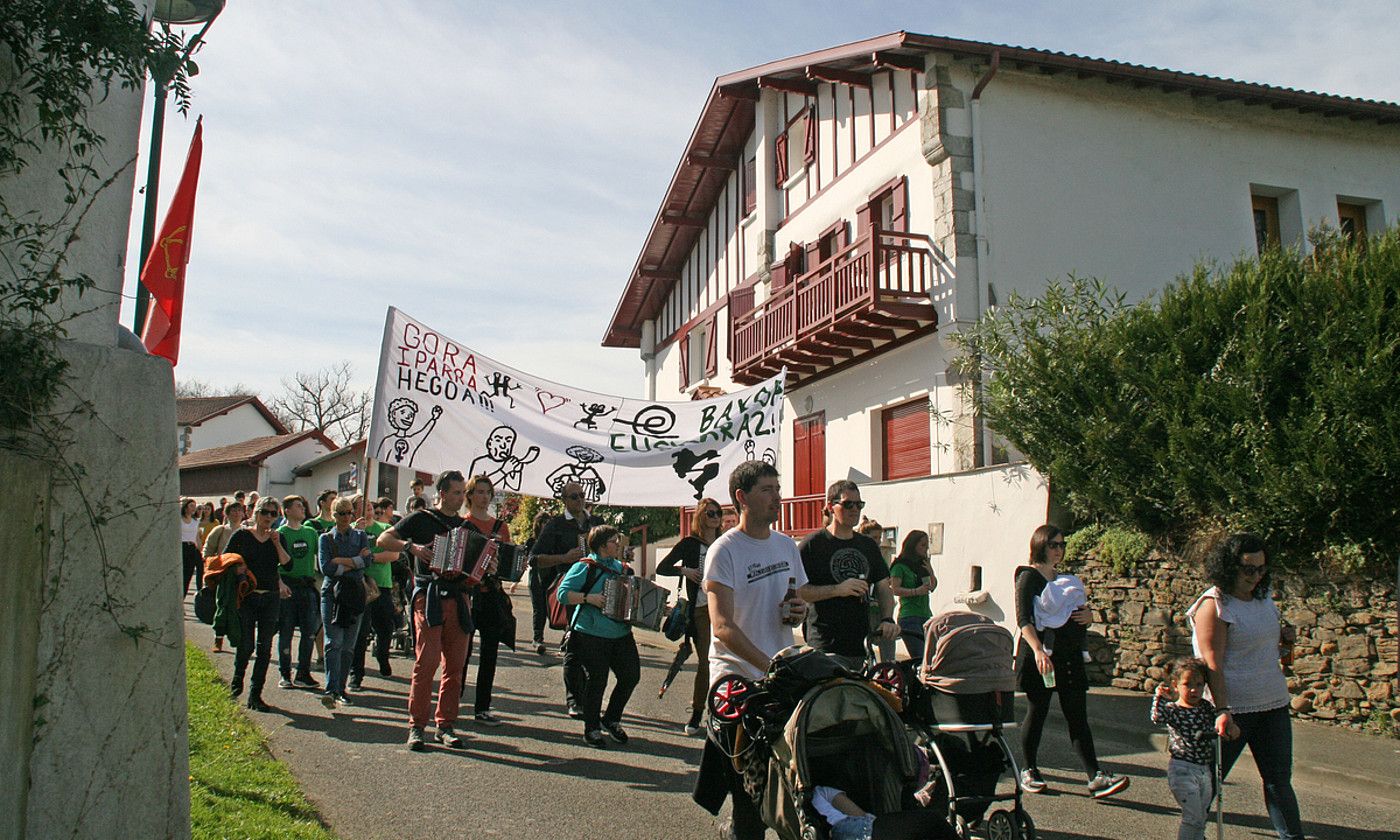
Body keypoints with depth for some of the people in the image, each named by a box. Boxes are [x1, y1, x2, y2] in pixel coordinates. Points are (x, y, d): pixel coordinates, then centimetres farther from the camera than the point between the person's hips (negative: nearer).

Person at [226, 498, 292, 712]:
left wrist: (277, 543, -12)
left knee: (264, 647, 1)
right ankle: (237, 678, 29)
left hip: (271, 598, 3)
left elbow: (287, 564, -3)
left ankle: (255, 694, 8)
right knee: (246, 645, -2)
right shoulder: (242, 535, 1)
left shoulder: (278, 538, 9)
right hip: (246, 596, -2)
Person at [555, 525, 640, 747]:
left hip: (621, 634, 6)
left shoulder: (622, 568, 14)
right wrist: (589, 598, -21)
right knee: (596, 681, -4)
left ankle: (611, 720, 24)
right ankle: (591, 729, 14)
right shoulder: (584, 567, -5)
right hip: (592, 635, -6)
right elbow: (563, 593, -11)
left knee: (631, 675, 3)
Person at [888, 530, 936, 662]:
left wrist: (931, 572, 2)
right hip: (909, 617, -7)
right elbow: (895, 589, -13)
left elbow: (933, 587, 18)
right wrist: (915, 591, -24)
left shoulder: (923, 564, 19)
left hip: (926, 615, 7)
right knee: (919, 658, -17)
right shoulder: (900, 565, -3)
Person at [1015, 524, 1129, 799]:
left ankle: (1096, 778, -2)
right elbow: (1023, 618, -15)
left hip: (1070, 655, 6)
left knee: (1078, 717, 1)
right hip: (1042, 656, -6)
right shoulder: (1029, 577, -4)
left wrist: (1088, 616, 0)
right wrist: (1037, 650, -29)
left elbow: (1079, 615, 25)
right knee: (1037, 713, 2)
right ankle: (1029, 771, 15)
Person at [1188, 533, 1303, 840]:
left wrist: (1283, 640, 4)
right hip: (1233, 707, -6)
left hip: (1273, 704, 7)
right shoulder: (1215, 605, -15)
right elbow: (1212, 664, -18)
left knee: (1279, 780, 12)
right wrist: (1222, 710, -25)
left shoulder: (1264, 597, 8)